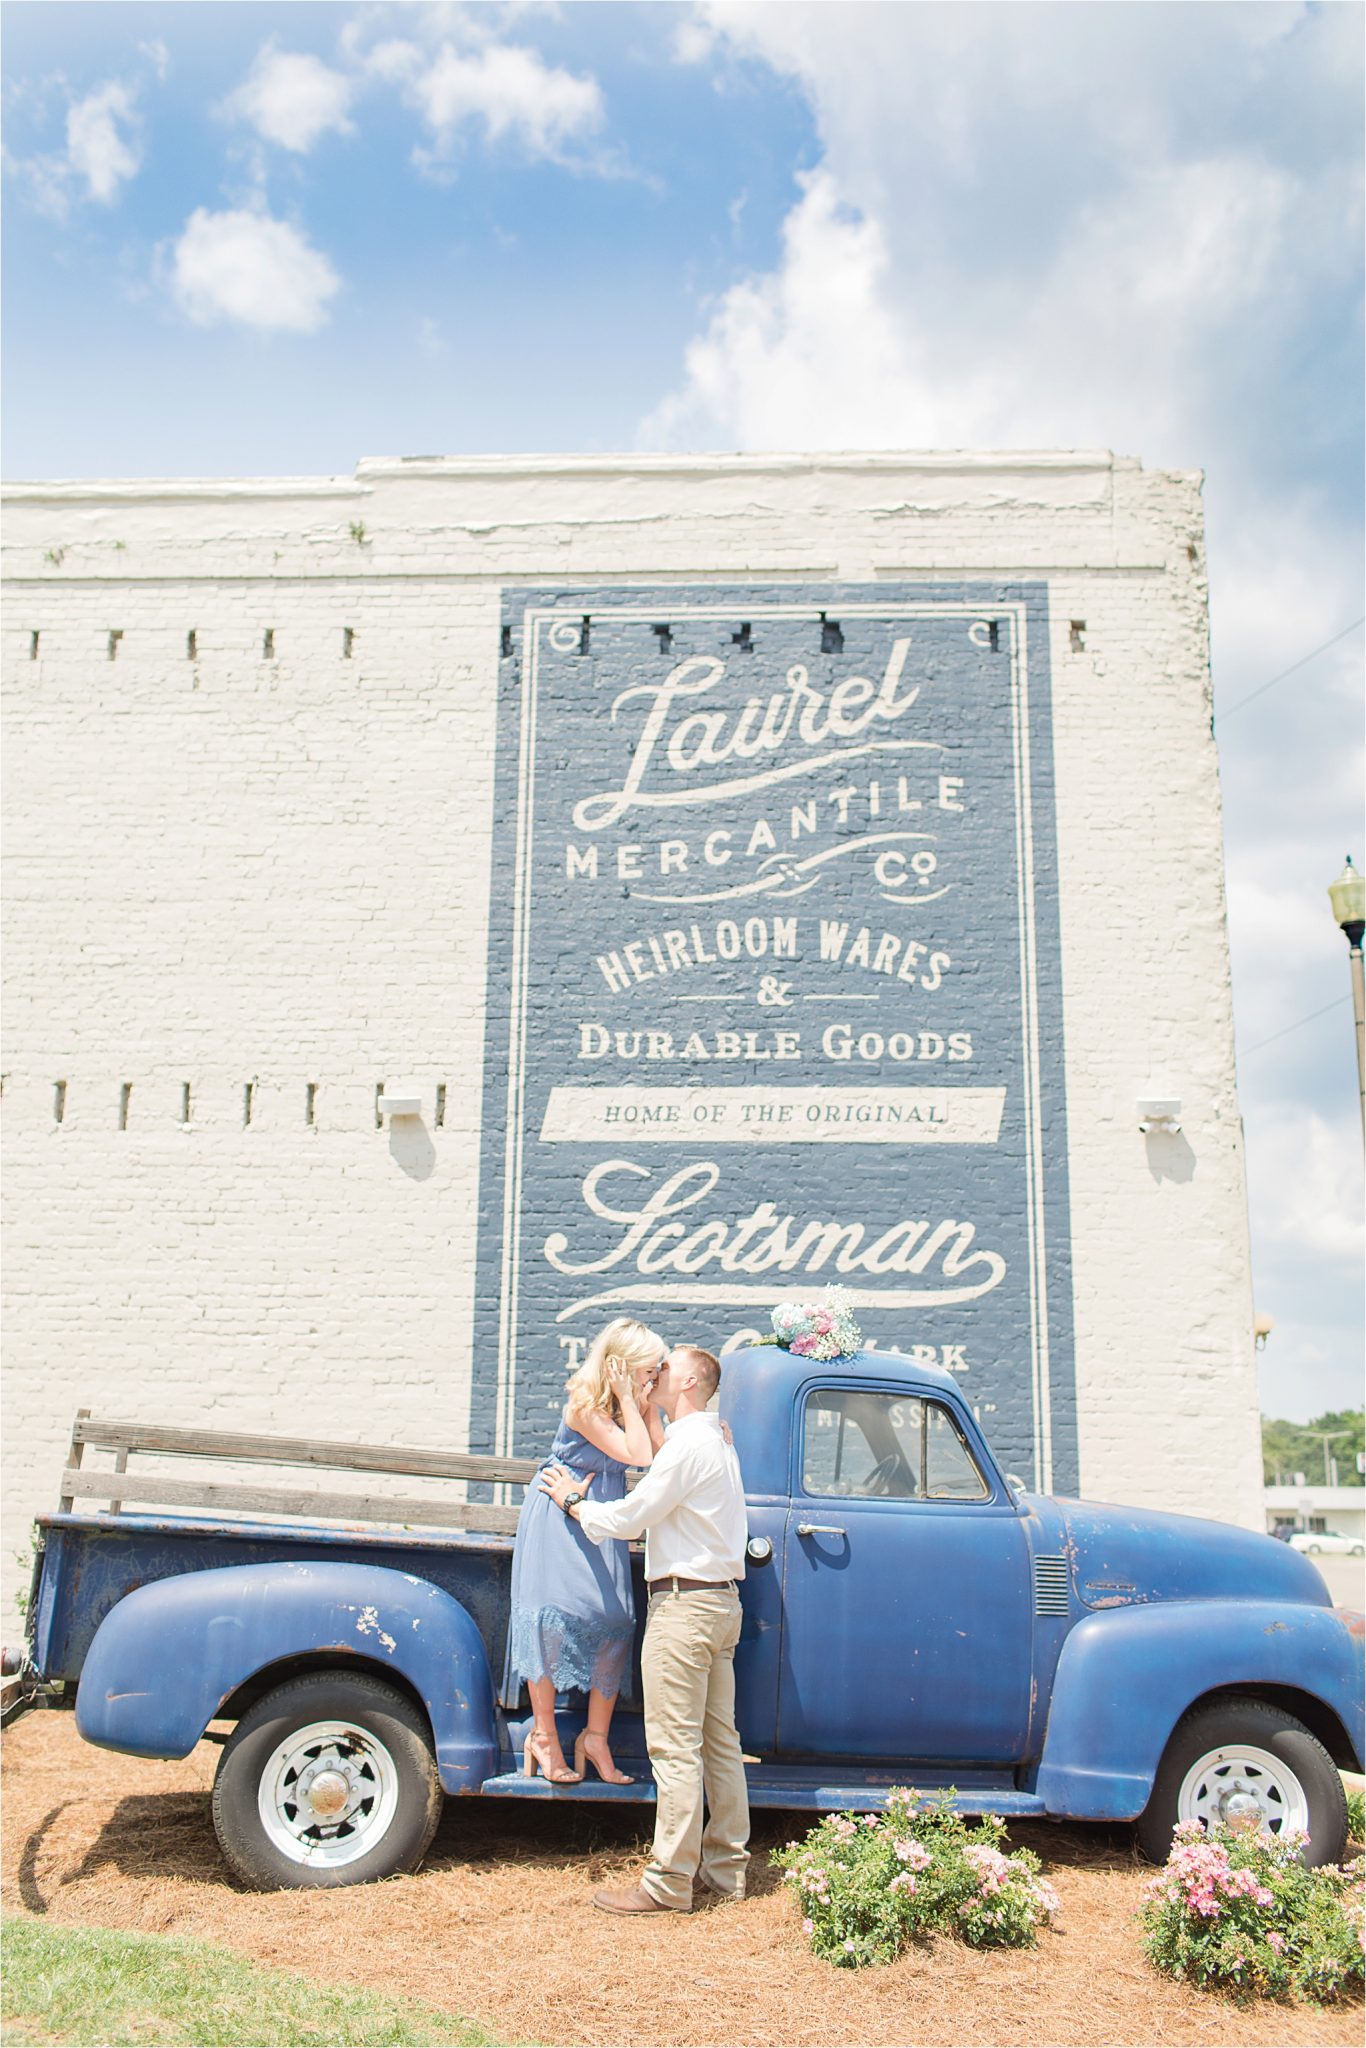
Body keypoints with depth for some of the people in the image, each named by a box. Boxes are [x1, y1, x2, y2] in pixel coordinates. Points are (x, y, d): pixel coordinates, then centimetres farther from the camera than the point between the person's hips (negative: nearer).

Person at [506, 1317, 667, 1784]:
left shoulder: (636, 1402, 2)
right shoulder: (584, 1404, -19)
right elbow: (636, 1455, -24)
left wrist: (646, 1403, -10)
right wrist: (626, 1397, -22)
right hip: (560, 1514, -6)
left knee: (615, 1619, -1)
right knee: (553, 1616, -8)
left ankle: (596, 1736, 8)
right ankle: (544, 1736, 2)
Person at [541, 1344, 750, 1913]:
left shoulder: (688, 1442, -14)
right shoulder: (718, 1440, 17)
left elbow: (628, 1518, -13)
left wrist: (573, 1501, 2)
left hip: (684, 1603, -10)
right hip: (721, 1602, 10)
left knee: (675, 1747, -6)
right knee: (718, 1740, 12)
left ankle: (669, 1883, -2)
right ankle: (724, 1867, 18)